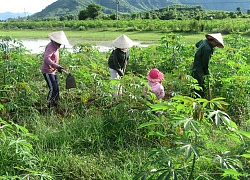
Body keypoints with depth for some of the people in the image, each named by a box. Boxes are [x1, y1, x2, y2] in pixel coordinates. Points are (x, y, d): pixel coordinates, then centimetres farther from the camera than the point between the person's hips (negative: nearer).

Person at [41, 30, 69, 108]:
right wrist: (56, 66, -48)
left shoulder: (55, 46, 10)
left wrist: (58, 67, 32)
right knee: (53, 88, -12)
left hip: (53, 71, 10)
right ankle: (48, 106, 0)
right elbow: (46, 59, -38)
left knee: (56, 89, 10)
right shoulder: (50, 47, -21)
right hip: (47, 71, -10)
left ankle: (55, 105, 20)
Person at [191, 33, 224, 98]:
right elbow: (205, 63, -18)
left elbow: (197, 44, 29)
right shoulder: (207, 49, -25)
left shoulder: (204, 41, 4)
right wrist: (207, 73, -5)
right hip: (198, 71, -10)